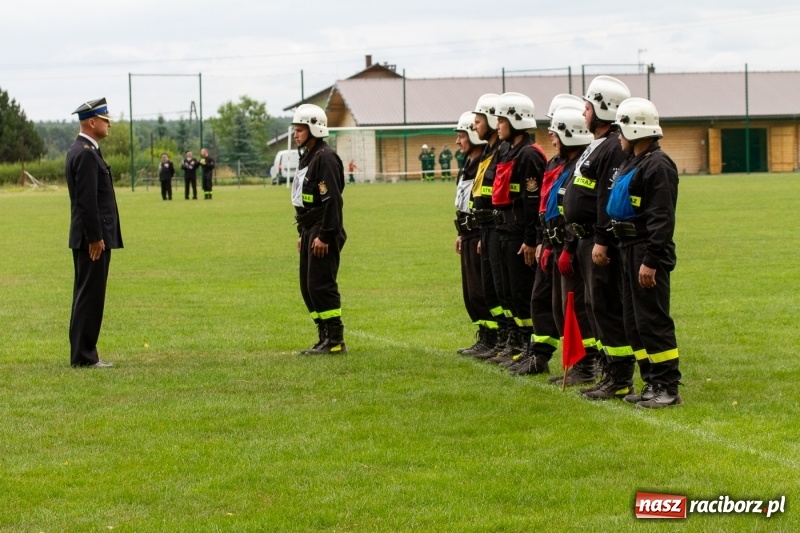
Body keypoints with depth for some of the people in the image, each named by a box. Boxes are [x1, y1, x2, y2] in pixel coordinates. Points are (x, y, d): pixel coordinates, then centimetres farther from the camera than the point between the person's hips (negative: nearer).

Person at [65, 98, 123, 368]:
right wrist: (95, 238, -21)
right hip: (93, 239, -11)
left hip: (89, 237, 11)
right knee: (90, 297, -7)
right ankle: (84, 356, -4)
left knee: (86, 296, 13)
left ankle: (82, 354, 17)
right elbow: (87, 200, -22)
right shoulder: (86, 153, -17)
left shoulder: (81, 150, 16)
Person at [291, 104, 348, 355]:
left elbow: (332, 200, -21)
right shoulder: (307, 157, 17)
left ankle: (336, 341, -4)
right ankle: (326, 338, 17)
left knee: (321, 285, -9)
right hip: (310, 230, 11)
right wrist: (303, 234, 21)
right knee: (308, 287, 12)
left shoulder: (325, 158, -15)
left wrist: (324, 236, -23)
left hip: (324, 233, -11)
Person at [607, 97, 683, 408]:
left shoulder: (658, 166, -16)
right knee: (634, 321, 12)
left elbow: (662, 219, -21)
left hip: (647, 250, -10)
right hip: (629, 249, 10)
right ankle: (652, 383, 18)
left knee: (652, 320, -8)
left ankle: (669, 388, -3)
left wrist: (651, 261, -24)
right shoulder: (632, 162, 16)